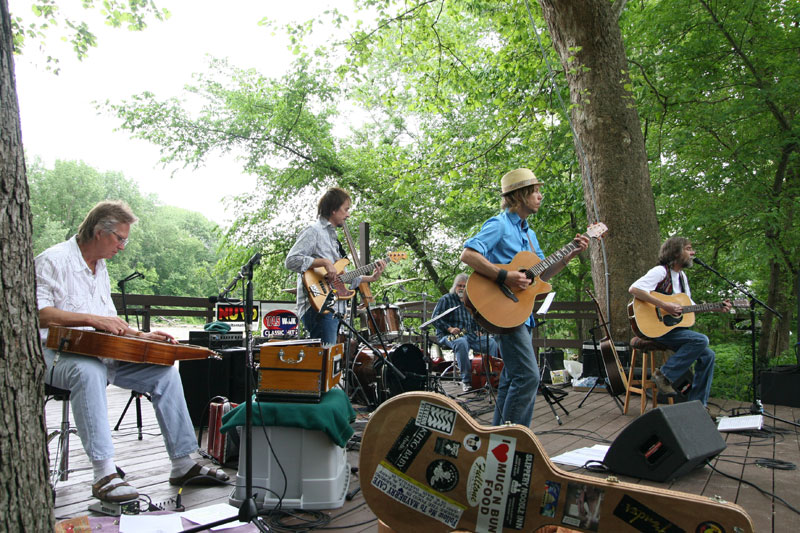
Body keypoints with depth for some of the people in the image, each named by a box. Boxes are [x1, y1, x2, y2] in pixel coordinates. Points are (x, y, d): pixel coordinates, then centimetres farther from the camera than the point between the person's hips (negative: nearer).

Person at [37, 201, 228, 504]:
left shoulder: (100, 268, 19)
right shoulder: (54, 261, -7)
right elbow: (38, 314, -21)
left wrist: (140, 336, 8)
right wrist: (93, 319, -27)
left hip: (101, 355, 8)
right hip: (58, 355, -7)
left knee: (165, 372, -8)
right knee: (89, 371, -41)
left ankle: (183, 465, -6)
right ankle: (105, 475, -40)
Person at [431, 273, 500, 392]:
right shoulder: (446, 299, 3)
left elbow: (475, 321, 29)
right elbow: (435, 318, -6)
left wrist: (477, 331, 7)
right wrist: (449, 328, -19)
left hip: (470, 335, 6)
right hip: (449, 336, -6)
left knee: (492, 342, -16)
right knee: (461, 343, -40)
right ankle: (466, 380, -34)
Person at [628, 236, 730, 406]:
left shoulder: (682, 276, 17)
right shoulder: (660, 271, -11)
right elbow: (634, 289, -26)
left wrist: (717, 309, 12)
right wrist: (664, 305, -27)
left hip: (674, 328, 9)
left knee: (708, 355, -1)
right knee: (701, 340, -24)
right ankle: (664, 374, -14)